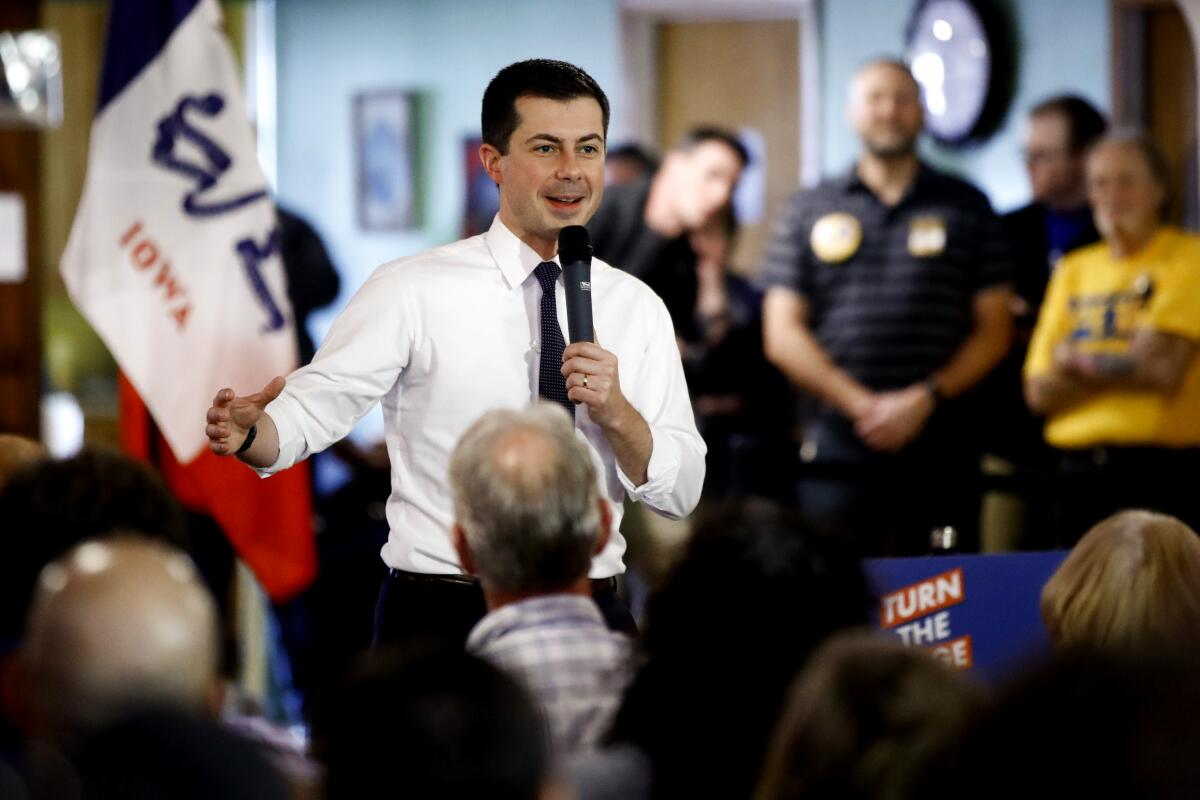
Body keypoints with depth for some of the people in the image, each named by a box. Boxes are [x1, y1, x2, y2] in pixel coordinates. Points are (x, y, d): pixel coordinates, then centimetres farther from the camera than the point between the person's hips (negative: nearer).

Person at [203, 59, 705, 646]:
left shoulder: (637, 308, 6)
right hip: (439, 620, -3)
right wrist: (248, 432, -35)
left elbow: (682, 492, 4)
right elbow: (313, 407, -13)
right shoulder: (413, 290, -4)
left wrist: (616, 413, -14)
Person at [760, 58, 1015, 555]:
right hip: (835, 445, 0)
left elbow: (993, 331, 7)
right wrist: (861, 404, -6)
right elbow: (782, 336, 6)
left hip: (940, 443, 0)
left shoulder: (965, 208, 12)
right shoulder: (810, 212, 12)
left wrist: (926, 399, -8)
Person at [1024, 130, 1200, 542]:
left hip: (1160, 475, -5)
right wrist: (1122, 369, -6)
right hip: (1078, 473, 5)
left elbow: (1164, 370, -11)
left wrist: (1081, 363, -2)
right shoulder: (1074, 269, 16)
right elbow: (1039, 391, 8)